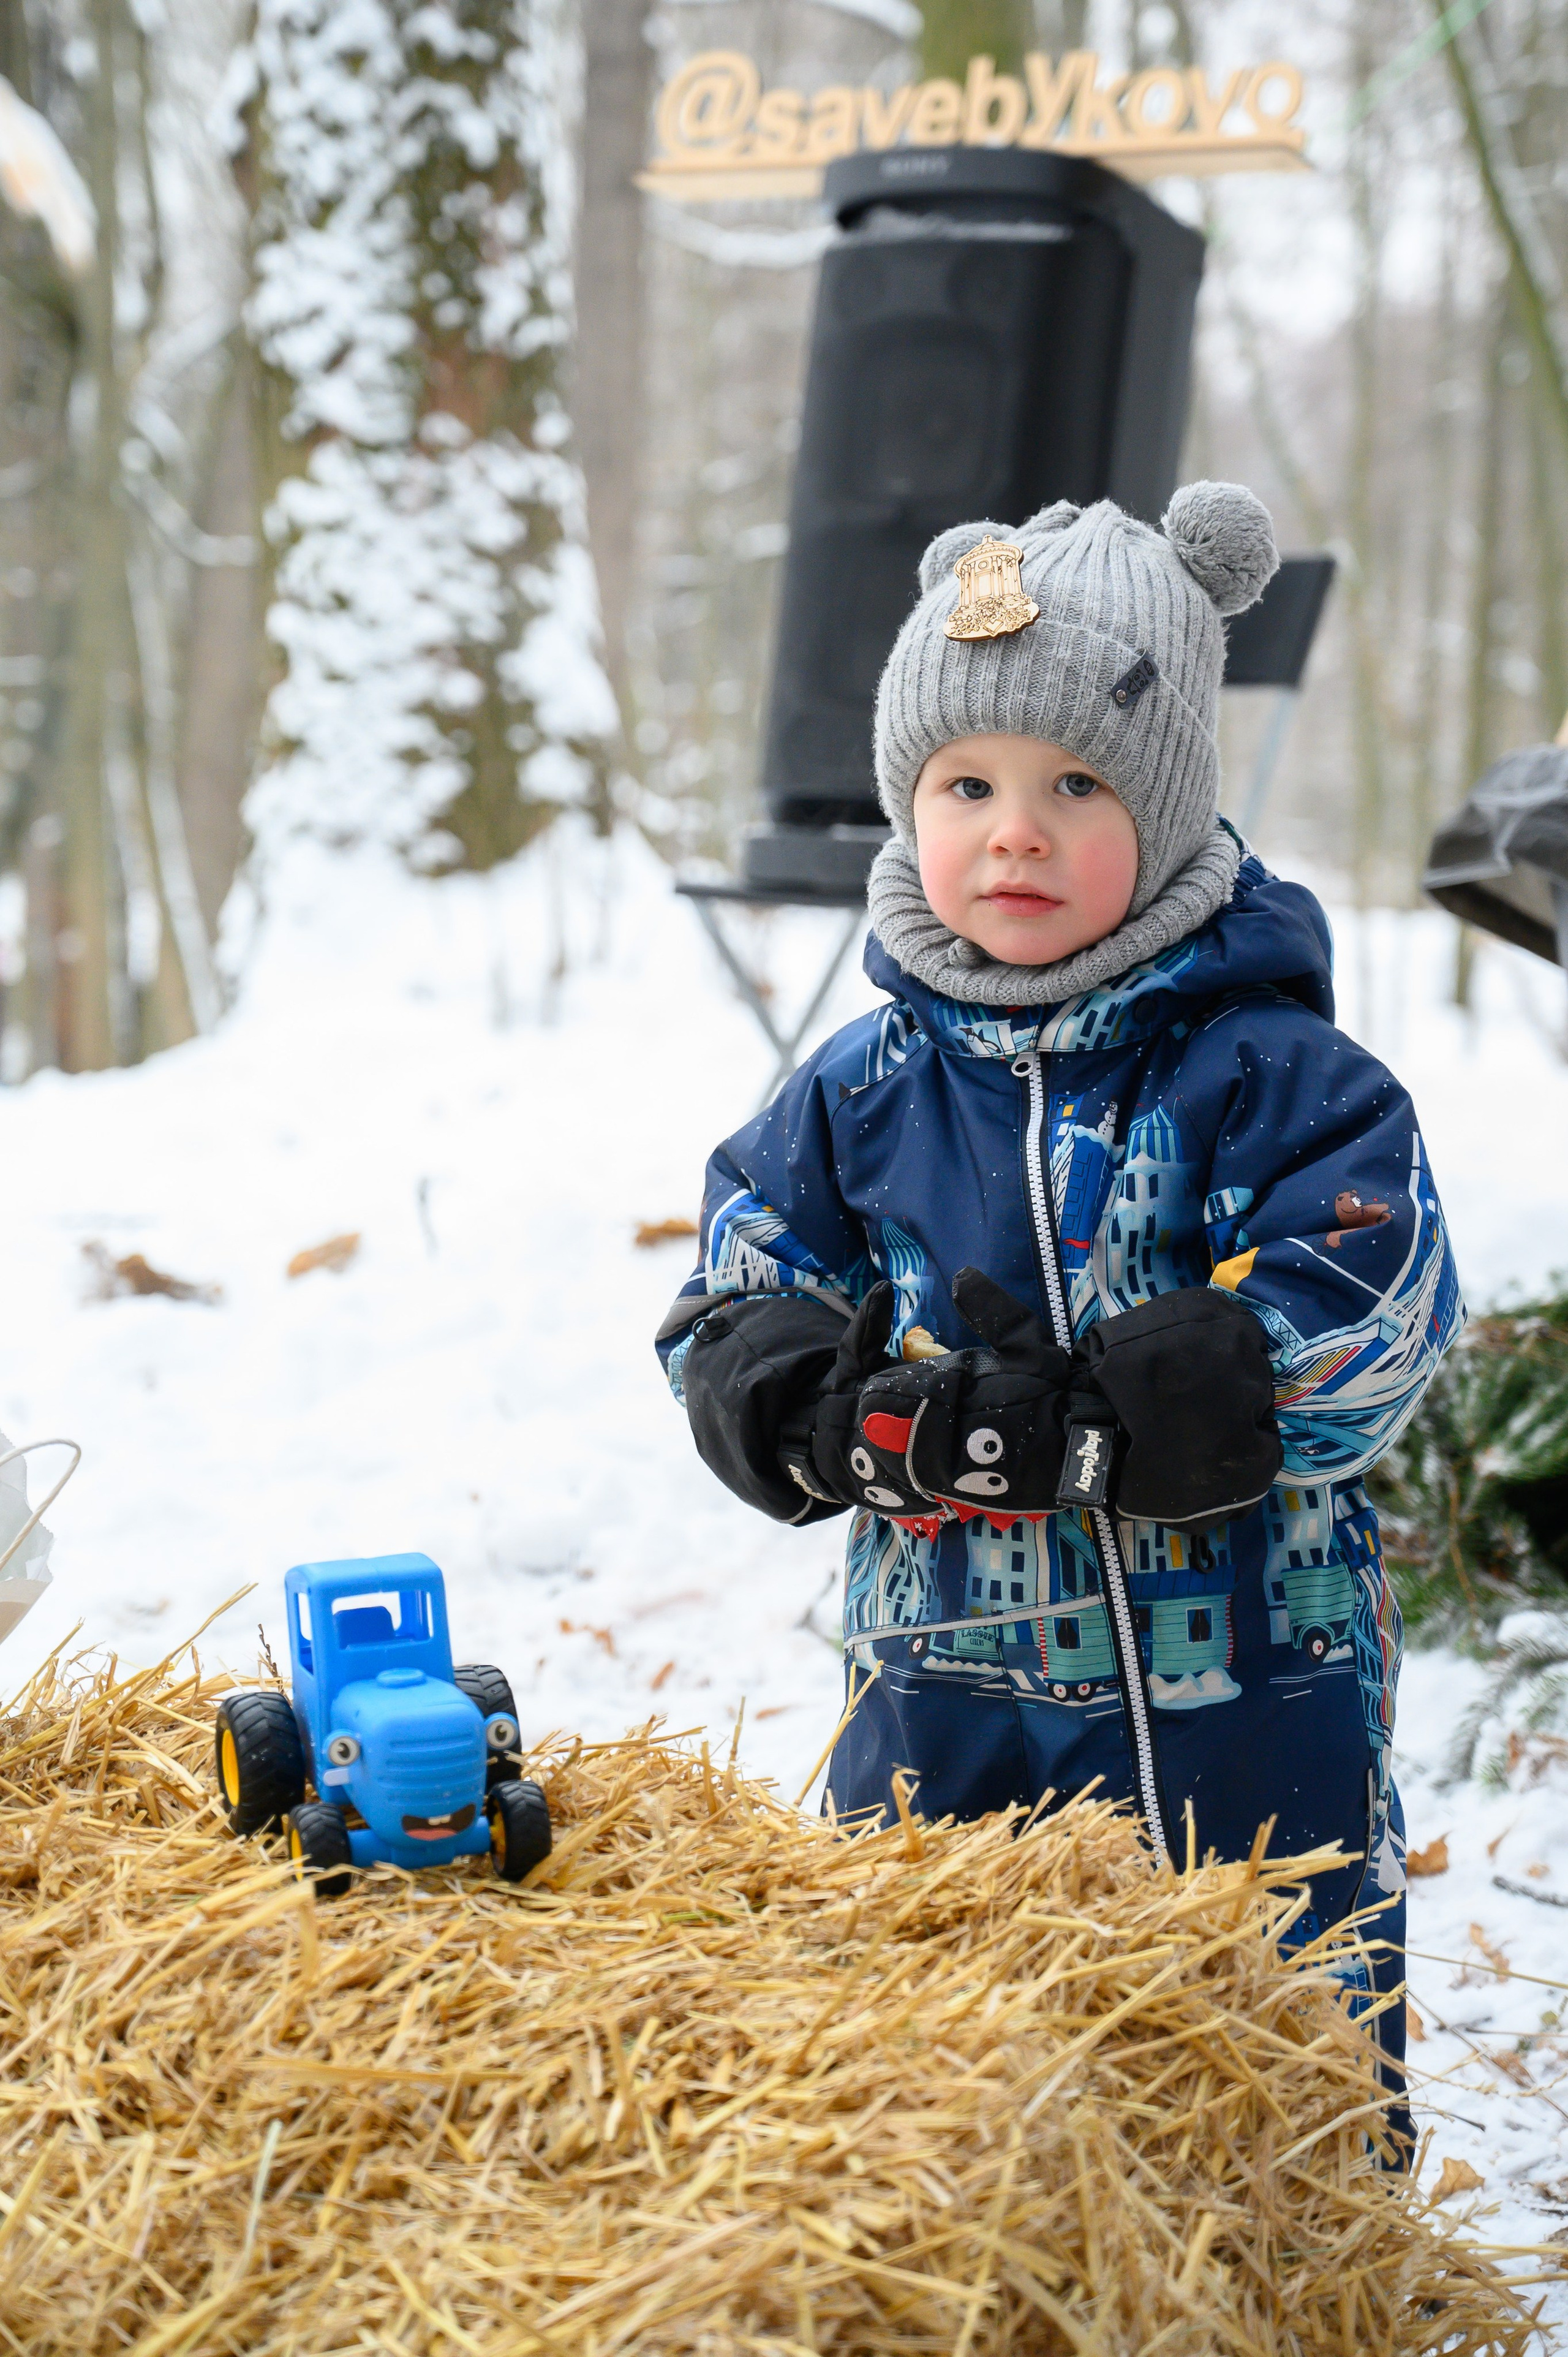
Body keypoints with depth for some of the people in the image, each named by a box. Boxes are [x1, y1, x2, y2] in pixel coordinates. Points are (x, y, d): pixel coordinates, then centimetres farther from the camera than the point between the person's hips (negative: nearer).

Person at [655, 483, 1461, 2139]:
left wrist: (1064, 1424, -23)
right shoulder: (862, 1094, 3)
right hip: (947, 1706, 3)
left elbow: (1355, 1339, -17)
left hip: (1240, 1705, -3)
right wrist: (878, 1420, -17)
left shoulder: (1266, 1071, -8)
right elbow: (727, 1336, 5)